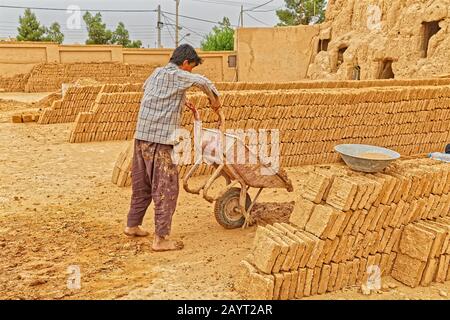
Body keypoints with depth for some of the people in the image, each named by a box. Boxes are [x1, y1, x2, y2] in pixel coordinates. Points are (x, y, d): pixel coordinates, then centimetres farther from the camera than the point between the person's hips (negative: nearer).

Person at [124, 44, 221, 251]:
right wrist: (214, 101, 12)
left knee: (141, 184, 20)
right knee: (166, 189, -2)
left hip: (141, 136, 9)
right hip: (160, 141, -8)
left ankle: (132, 225, 33)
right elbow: (204, 83, -9)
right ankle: (161, 238, 0)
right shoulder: (177, 75, -8)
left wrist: (183, 102, 32)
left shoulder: (156, 73, 16)